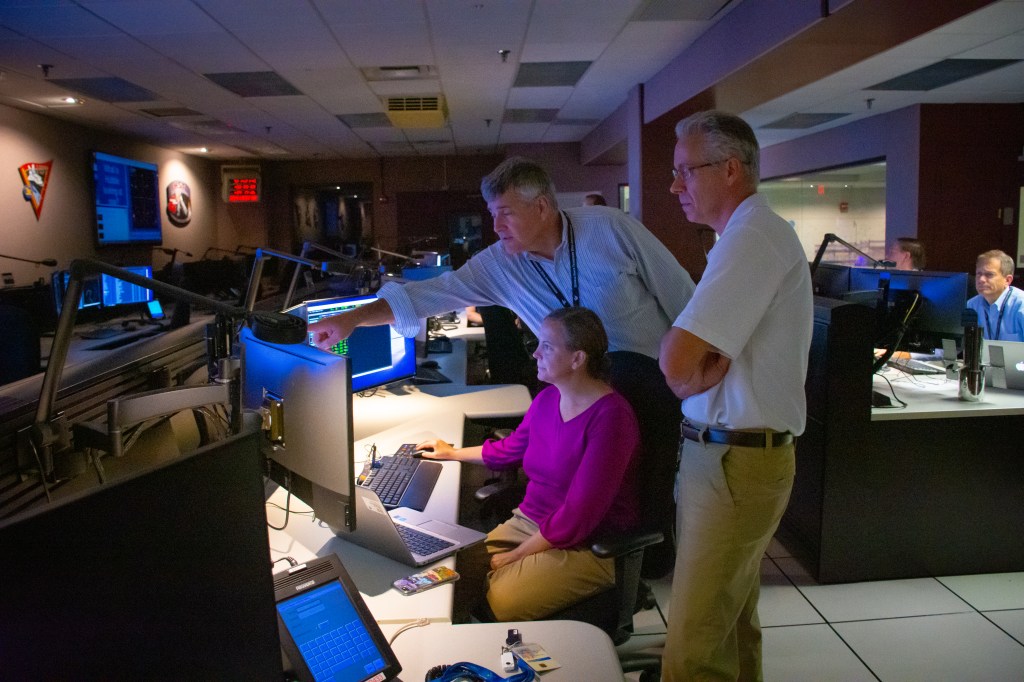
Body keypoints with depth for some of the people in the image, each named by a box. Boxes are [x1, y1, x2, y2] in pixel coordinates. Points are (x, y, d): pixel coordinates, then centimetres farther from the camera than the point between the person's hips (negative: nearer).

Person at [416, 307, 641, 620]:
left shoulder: (610, 417, -21)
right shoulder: (548, 398, 2)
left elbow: (577, 518, -21)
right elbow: (511, 448, 24)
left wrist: (514, 556, -16)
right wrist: (452, 453, 31)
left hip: (589, 547, -7)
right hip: (531, 522, 7)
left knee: (501, 603, -27)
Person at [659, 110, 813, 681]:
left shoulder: (753, 236, -18)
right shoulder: (751, 232, 15)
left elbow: (676, 361, -26)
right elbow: (688, 360, 11)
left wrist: (690, 377, -5)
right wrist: (703, 369, -10)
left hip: (734, 461, -10)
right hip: (733, 451, 10)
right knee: (732, 621, 22)